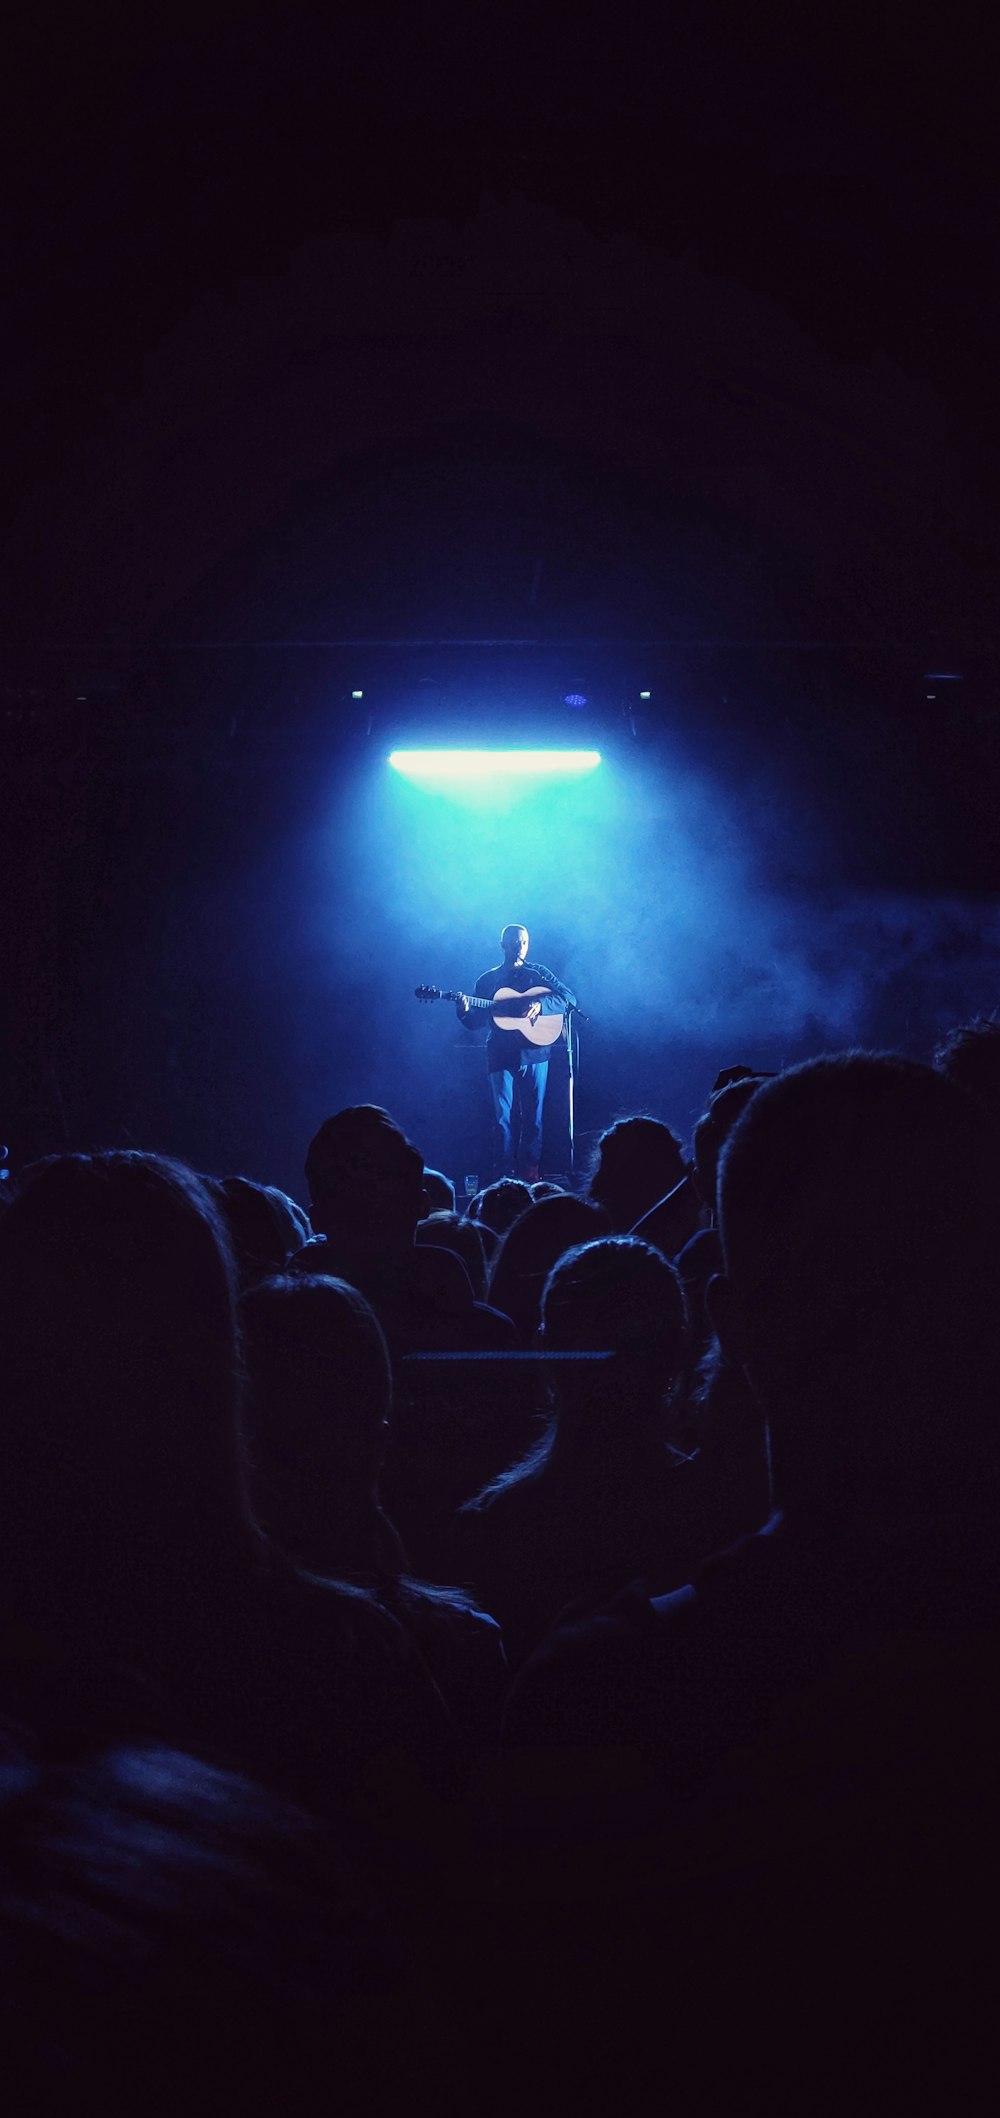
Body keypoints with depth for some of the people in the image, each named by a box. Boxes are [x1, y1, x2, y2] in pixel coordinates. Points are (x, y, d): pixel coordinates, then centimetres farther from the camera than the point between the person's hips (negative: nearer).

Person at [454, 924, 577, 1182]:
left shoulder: (538, 973, 7)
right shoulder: (487, 980, 11)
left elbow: (570, 998, -2)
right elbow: (476, 1022, 9)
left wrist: (541, 1004, -18)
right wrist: (464, 1012, -13)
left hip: (533, 1052, -1)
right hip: (500, 1055, 1)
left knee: (533, 1116, 2)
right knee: (502, 1117, -1)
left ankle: (530, 1171, 9)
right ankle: (504, 1175, 2)